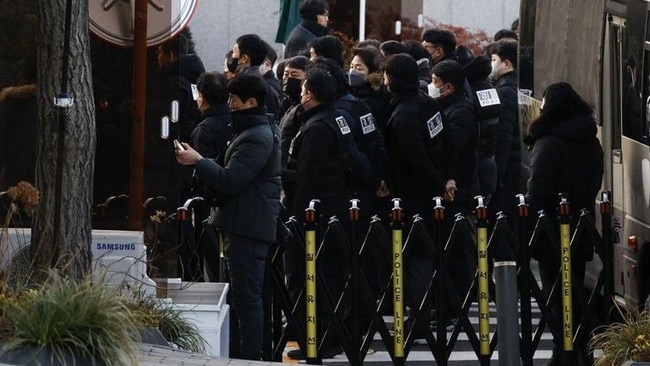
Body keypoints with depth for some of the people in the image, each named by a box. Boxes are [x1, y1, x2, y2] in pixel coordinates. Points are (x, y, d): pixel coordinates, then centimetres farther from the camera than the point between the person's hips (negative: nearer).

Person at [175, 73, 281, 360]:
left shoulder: (256, 137, -16)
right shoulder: (260, 131, 18)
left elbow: (230, 180, -21)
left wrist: (197, 161, -12)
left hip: (247, 228, -11)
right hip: (245, 225, 11)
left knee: (247, 297, -8)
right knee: (240, 296, 14)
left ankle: (249, 356, -7)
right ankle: (236, 354, 19)